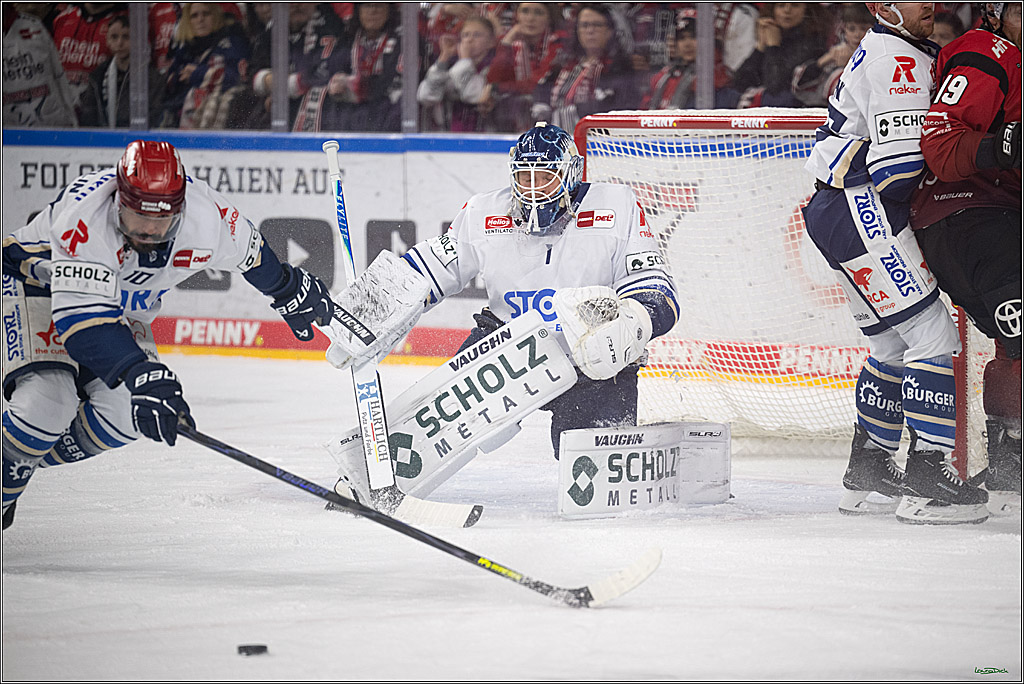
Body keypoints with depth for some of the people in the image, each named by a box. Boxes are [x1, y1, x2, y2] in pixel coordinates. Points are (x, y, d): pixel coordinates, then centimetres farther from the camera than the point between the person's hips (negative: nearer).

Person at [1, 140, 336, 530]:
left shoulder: (207, 216, -24)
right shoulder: (85, 218, -40)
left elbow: (247, 249, 1)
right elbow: (82, 314, -46)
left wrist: (288, 288, 17)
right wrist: (141, 375, -56)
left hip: (122, 309, 6)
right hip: (34, 282, -6)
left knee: (126, 411, -15)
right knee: (48, 401, -28)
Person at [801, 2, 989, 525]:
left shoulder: (916, 55, 22)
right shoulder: (895, 58, -12)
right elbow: (900, 154, -21)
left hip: (857, 215, 11)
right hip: (859, 210, -11)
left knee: (894, 345, 18)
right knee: (932, 337, -13)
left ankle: (868, 471, 24)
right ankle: (927, 476, -16)